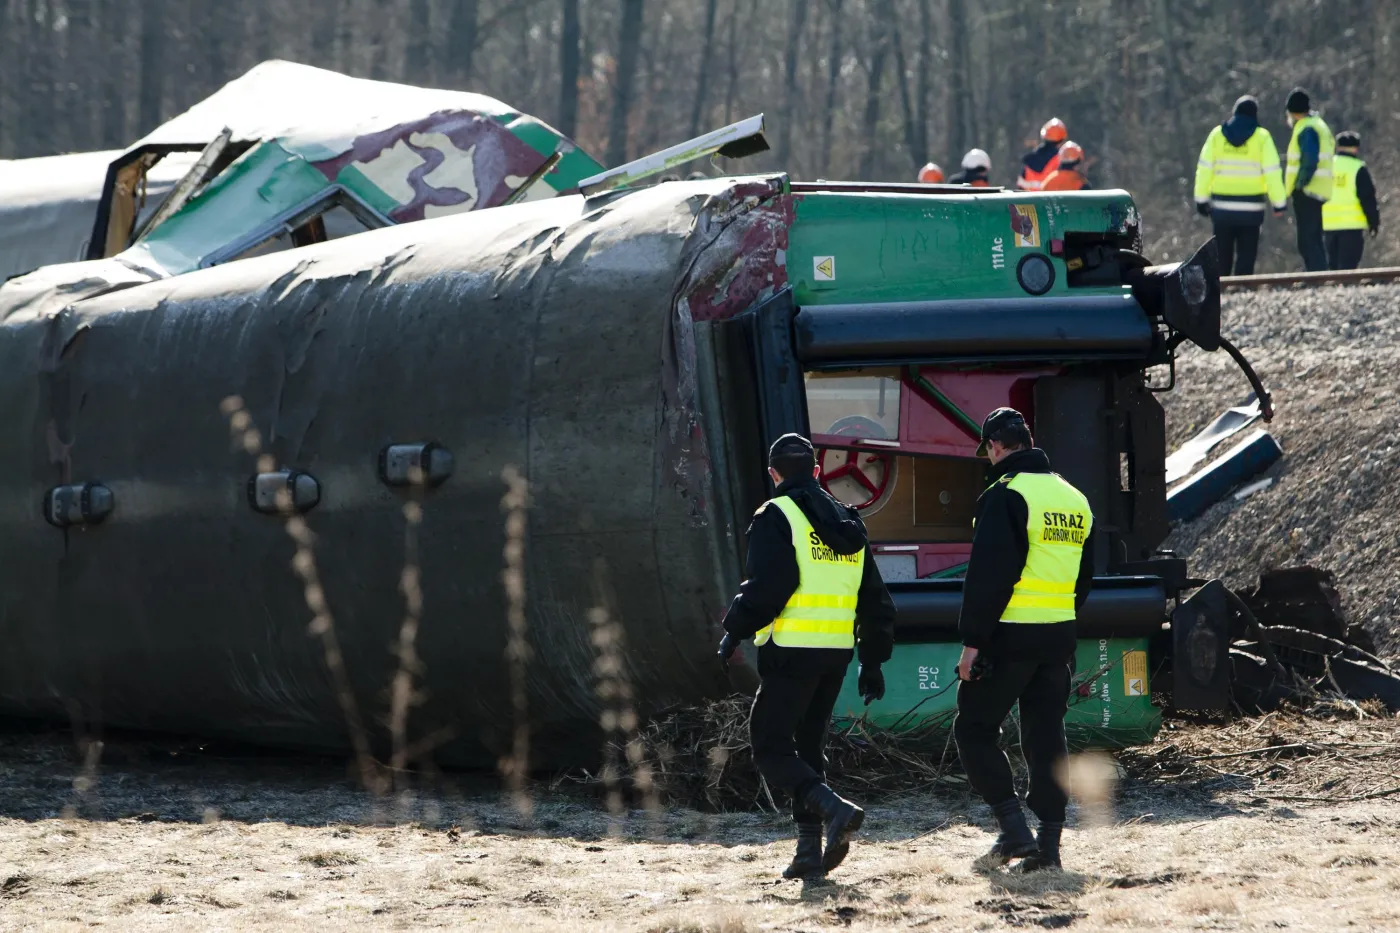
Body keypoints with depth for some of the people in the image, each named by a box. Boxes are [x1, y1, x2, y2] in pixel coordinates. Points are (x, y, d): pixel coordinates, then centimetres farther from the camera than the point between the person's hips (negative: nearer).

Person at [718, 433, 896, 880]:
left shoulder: (776, 516, -6)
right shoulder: (848, 523, 16)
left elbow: (765, 588, -17)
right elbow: (876, 600, 18)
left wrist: (734, 631, -5)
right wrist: (873, 661, 22)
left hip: (791, 650, -7)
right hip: (838, 651, 7)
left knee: (771, 747, -2)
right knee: (808, 746, 15)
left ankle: (835, 808, -23)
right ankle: (810, 850, 9)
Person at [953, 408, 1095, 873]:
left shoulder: (1005, 495, -12)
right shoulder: (1074, 499, 14)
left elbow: (988, 574, -18)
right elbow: (1083, 577, 20)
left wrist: (973, 640, -15)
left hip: (1009, 635, -7)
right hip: (1060, 636, 7)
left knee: (974, 728, 5)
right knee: (1046, 736, 10)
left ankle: (1014, 829, -4)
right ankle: (1048, 843, 6)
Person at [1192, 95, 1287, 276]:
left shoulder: (1217, 134, 3)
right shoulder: (1261, 137, -3)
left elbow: (1204, 168, 2)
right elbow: (1272, 172, -6)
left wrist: (1201, 199, 8)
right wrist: (1279, 203, 1)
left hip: (1222, 205, 2)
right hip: (1251, 207, -2)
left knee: (1222, 256, 10)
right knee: (1246, 255, 2)